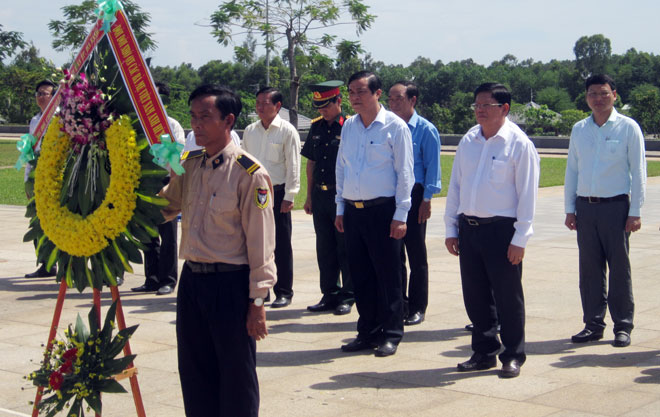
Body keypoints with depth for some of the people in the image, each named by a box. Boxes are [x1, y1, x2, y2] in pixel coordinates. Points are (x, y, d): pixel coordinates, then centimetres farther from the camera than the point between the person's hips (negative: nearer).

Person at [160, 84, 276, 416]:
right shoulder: (188, 166, 8)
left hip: (230, 284, -7)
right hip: (191, 280, 7)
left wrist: (257, 301, -13)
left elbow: (260, 241, -12)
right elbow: (161, 209, 20)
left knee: (236, 376, 5)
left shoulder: (249, 173, -12)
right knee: (195, 376, 15)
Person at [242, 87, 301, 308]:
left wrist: (289, 197, -10)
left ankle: (283, 292, 10)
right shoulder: (250, 131, 10)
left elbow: (293, 165, -6)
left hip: (277, 193, -5)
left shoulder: (287, 131, -5)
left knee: (281, 246, 1)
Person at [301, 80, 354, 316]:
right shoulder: (316, 127, 11)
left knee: (345, 249, 1)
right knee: (324, 249, 11)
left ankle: (347, 297, 11)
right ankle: (330, 295, 20)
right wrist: (309, 196, 15)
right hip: (320, 196, 6)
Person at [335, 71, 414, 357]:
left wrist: (400, 215, -10)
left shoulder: (395, 127, -6)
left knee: (388, 275, 0)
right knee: (360, 275, 10)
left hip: (382, 210, -5)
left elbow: (404, 173, -6)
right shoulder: (349, 126, 11)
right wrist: (340, 209, 13)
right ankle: (368, 332, 21)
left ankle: (390, 334, 11)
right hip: (353, 211, 6)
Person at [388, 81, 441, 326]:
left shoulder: (426, 130, -4)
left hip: (413, 196, -5)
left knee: (416, 255, 3)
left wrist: (426, 200, -11)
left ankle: (417, 308, 12)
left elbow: (432, 167, -5)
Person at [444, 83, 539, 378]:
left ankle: (513, 356, 16)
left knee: (507, 296, 3)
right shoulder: (468, 141, 10)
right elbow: (455, 185, 14)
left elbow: (527, 193, -8)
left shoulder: (518, 143, -7)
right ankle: (484, 352, 25)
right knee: (475, 295, 11)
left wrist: (520, 239, -12)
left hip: (502, 229, -5)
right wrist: (451, 228, 10)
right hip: (468, 227, 6)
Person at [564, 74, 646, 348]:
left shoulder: (628, 128, 0)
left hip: (616, 205, -4)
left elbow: (638, 171, -1)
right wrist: (569, 209, 10)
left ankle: (623, 326, 9)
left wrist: (635, 212, -6)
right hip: (585, 205, 4)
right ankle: (593, 324, 15)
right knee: (589, 268, 6)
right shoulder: (579, 130, 10)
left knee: (619, 267, 0)